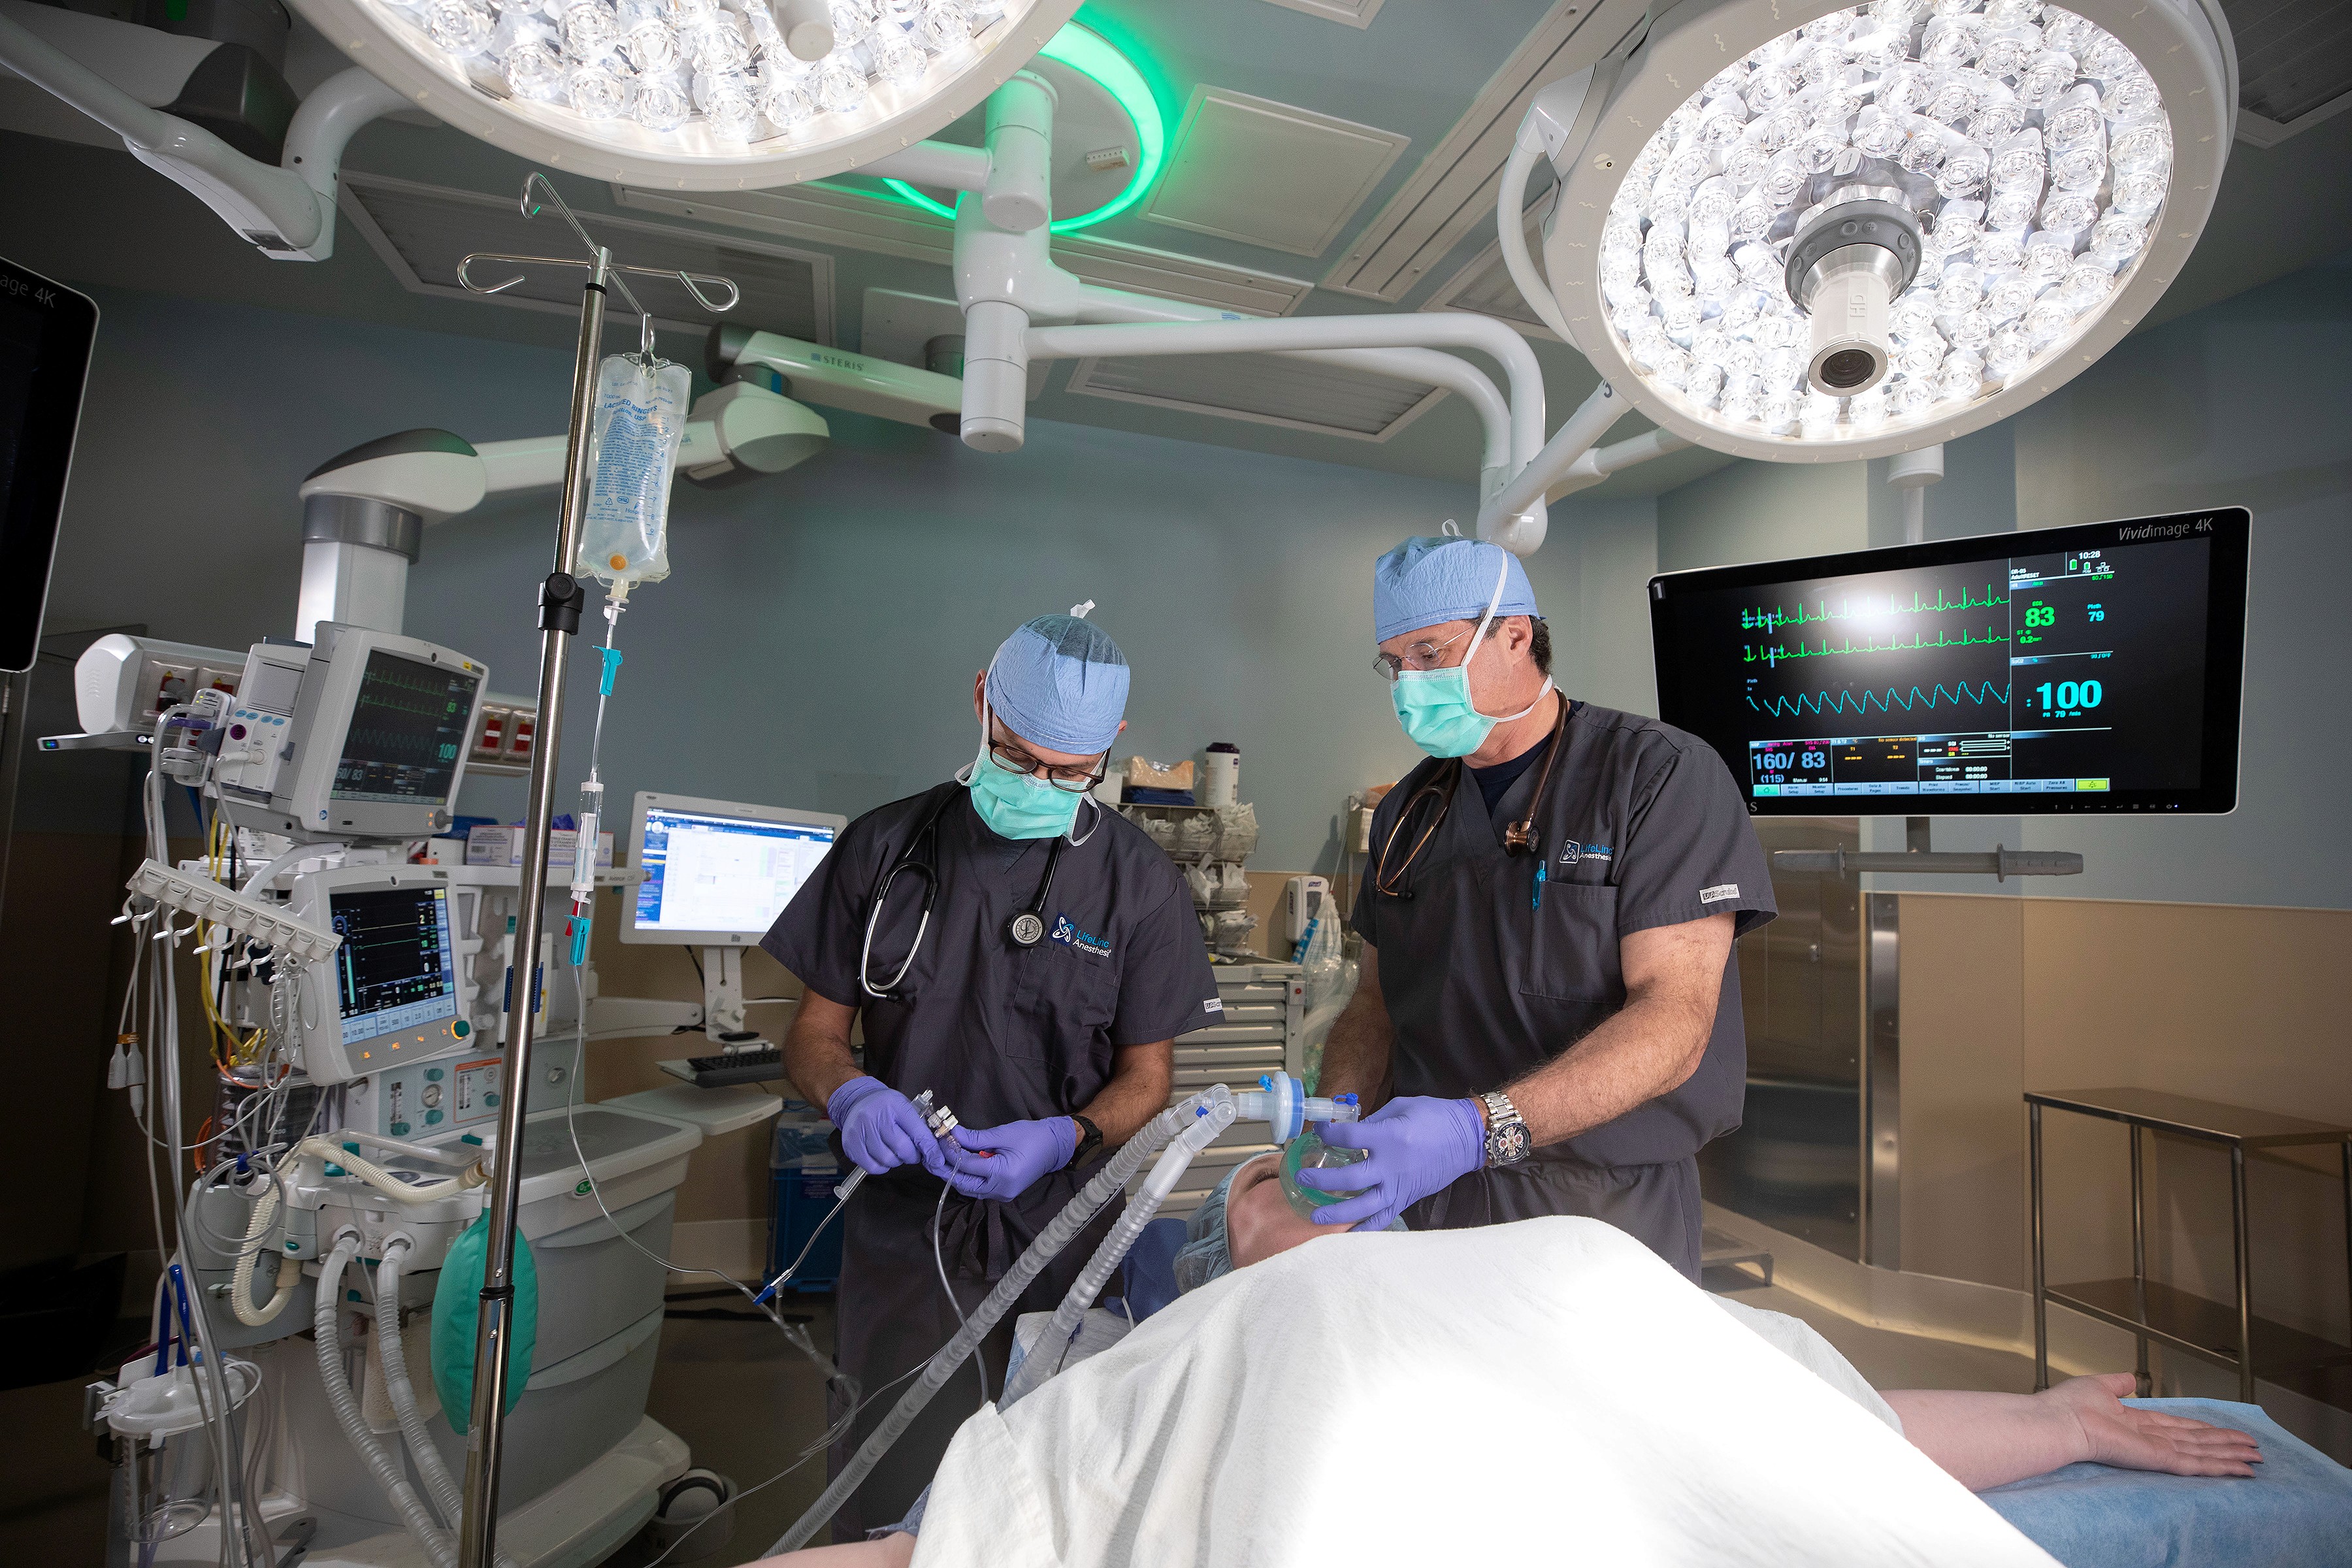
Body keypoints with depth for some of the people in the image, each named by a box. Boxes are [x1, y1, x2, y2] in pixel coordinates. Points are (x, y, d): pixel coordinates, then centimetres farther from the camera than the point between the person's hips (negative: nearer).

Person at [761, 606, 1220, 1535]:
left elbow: (1146, 1073, 2)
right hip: (902, 1228, 1)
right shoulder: (885, 849, 0)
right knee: (888, 1504, 9)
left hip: (1059, 1233, 0)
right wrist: (851, 1096, -16)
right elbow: (814, 1033, 5)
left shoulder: (1137, 880, -3)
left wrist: (1062, 1138, -16)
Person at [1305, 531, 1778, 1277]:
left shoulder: (1661, 774, -9)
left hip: (1606, 1210, -3)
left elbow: (1673, 1023, -19)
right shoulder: (1406, 812, 8)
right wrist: (1333, 1113, -10)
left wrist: (1479, 1127, -31)